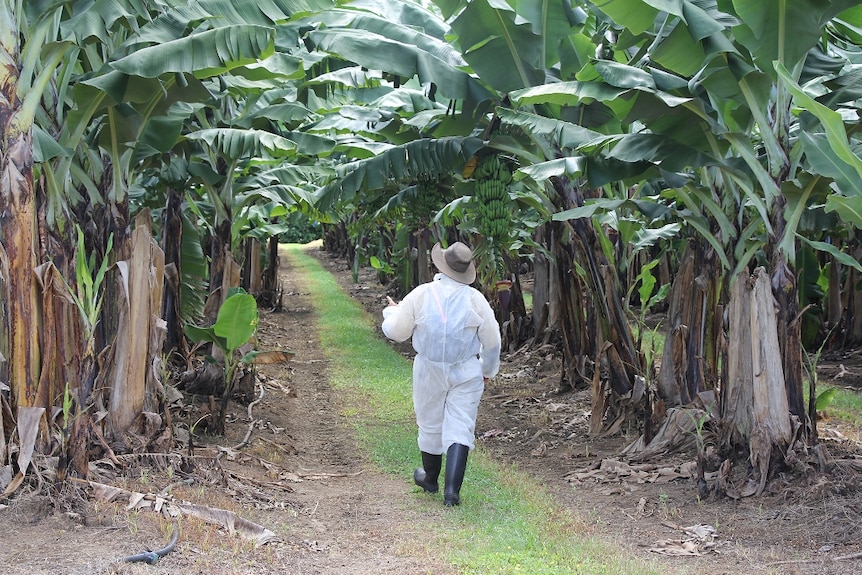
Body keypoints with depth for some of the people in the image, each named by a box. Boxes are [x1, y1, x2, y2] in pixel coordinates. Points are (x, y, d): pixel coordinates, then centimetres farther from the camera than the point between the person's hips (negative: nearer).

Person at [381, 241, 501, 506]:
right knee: (460, 428, 0)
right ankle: (452, 489, -11)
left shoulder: (421, 295, -9)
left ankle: (430, 479, 36)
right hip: (466, 373, -1)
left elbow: (396, 331, 0)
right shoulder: (475, 298, -7)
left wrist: (392, 311, 22)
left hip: (429, 372, 1)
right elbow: (492, 340, 1)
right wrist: (488, 369, 18)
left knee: (430, 425, 17)